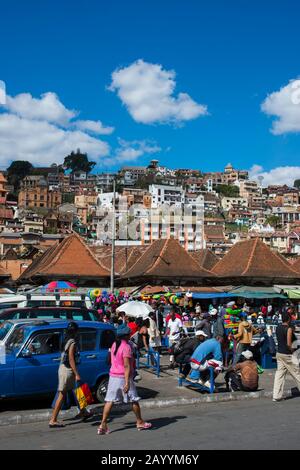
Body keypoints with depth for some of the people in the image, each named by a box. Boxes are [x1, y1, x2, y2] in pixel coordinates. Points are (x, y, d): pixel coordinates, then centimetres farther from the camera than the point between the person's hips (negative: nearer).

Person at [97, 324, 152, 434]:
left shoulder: (114, 345, 9)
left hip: (113, 376, 7)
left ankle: (103, 425, -1)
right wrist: (127, 382, -22)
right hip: (123, 377, -7)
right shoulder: (126, 347, -16)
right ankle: (140, 422, 20)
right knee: (134, 400, 8)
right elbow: (126, 366, -20)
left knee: (110, 400, 4)